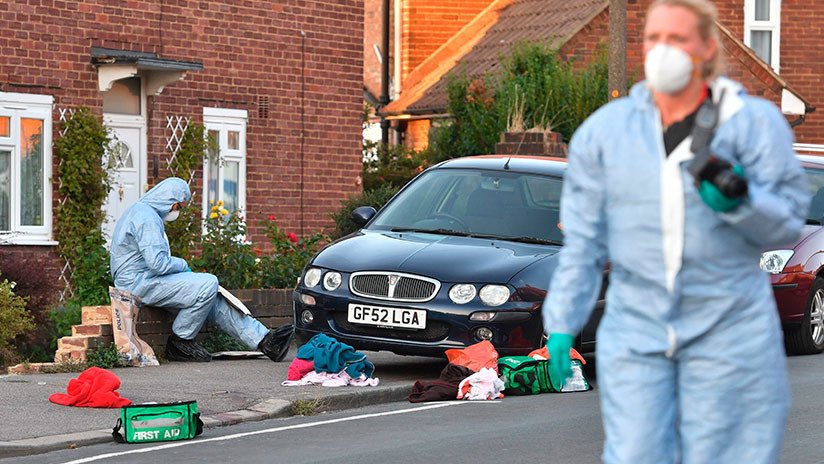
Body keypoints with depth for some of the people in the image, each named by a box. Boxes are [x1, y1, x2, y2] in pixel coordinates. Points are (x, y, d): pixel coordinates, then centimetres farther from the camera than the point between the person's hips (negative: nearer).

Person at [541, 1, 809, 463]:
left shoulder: (755, 123, 0)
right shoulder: (604, 129, 7)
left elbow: (788, 221, -1)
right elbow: (583, 239, 9)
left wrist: (740, 204, -22)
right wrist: (562, 324, 4)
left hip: (728, 333, -2)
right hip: (635, 333, 2)